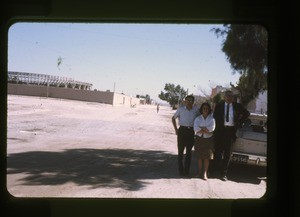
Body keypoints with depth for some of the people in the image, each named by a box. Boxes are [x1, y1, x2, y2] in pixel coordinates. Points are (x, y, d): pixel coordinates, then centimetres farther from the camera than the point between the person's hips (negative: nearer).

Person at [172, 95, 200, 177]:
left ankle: (187, 170, 15)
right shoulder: (181, 109, 0)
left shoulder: (196, 109, 1)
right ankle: (181, 170, 8)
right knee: (180, 151, 1)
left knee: (189, 151, 7)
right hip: (182, 130, -1)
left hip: (191, 131, 1)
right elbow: (173, 118, 12)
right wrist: (176, 129, 5)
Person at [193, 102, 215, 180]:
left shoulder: (211, 118, 4)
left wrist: (201, 128, -11)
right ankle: (199, 172, 9)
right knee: (200, 157, 2)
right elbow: (195, 128, -10)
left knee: (207, 157, -3)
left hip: (208, 140, -1)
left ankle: (205, 173, -3)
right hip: (199, 139, 1)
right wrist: (206, 130, -13)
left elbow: (212, 128, -13)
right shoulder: (198, 118, 6)